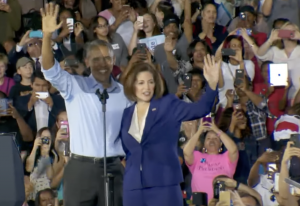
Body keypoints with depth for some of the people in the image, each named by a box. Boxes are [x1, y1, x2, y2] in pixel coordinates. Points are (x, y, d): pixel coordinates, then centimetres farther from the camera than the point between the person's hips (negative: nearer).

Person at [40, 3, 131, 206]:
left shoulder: (124, 93, 9)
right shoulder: (75, 86, 0)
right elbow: (51, 70, -16)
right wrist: (47, 35, -31)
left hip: (113, 168, 3)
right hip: (81, 168, -3)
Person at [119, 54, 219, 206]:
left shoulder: (168, 105, 2)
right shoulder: (126, 114, 13)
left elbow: (199, 109, -14)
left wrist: (212, 84, -29)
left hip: (164, 184, -4)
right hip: (133, 187, 4)